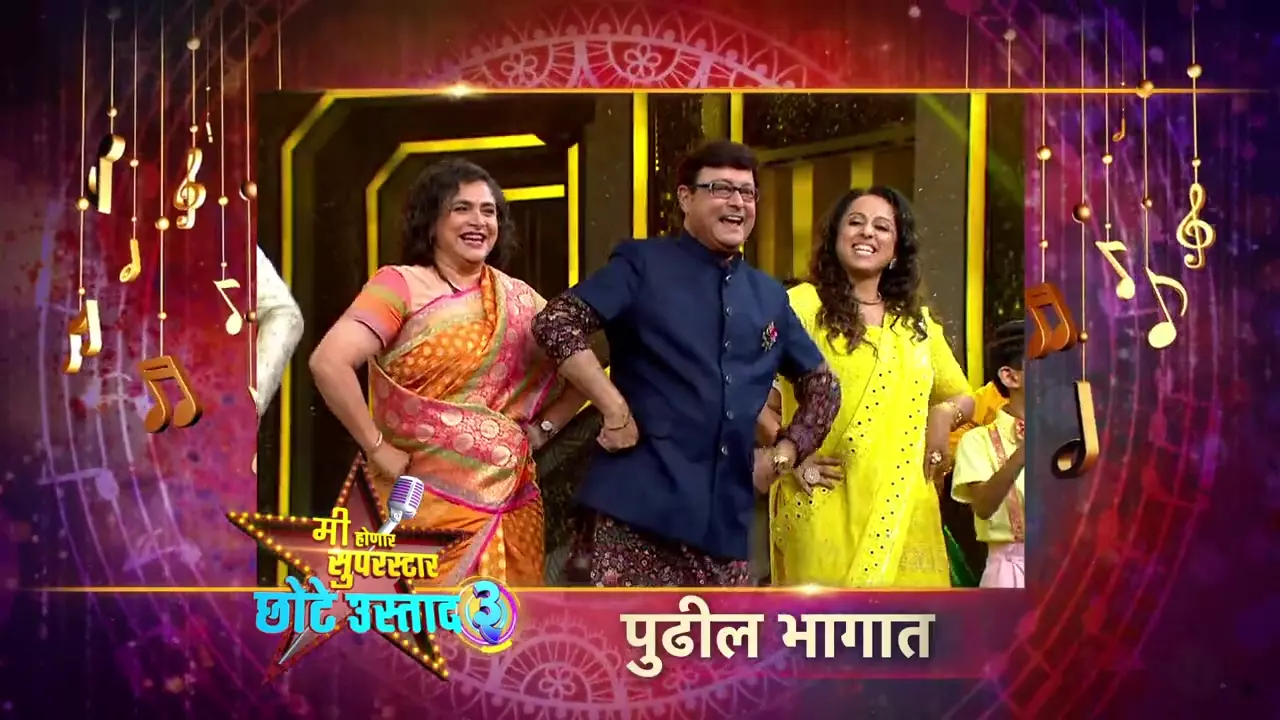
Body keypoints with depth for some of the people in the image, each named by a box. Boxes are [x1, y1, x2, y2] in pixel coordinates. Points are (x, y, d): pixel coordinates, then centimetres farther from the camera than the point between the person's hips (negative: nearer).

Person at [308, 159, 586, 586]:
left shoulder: (518, 298, 9)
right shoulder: (401, 285, -5)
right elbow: (329, 363, -18)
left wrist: (542, 429, 6)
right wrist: (378, 449, -15)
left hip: (507, 501, 5)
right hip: (425, 499, -4)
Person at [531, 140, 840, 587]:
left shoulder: (770, 297, 18)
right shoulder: (644, 264, 2)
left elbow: (822, 384, 27)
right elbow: (555, 323, -10)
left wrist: (783, 454, 13)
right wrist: (616, 411, -14)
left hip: (727, 514, 6)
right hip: (640, 502, -5)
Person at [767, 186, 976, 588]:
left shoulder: (917, 321, 16)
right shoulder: (804, 305, -3)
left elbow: (962, 397, 27)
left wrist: (944, 414, 4)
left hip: (904, 511, 5)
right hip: (827, 507, -5)